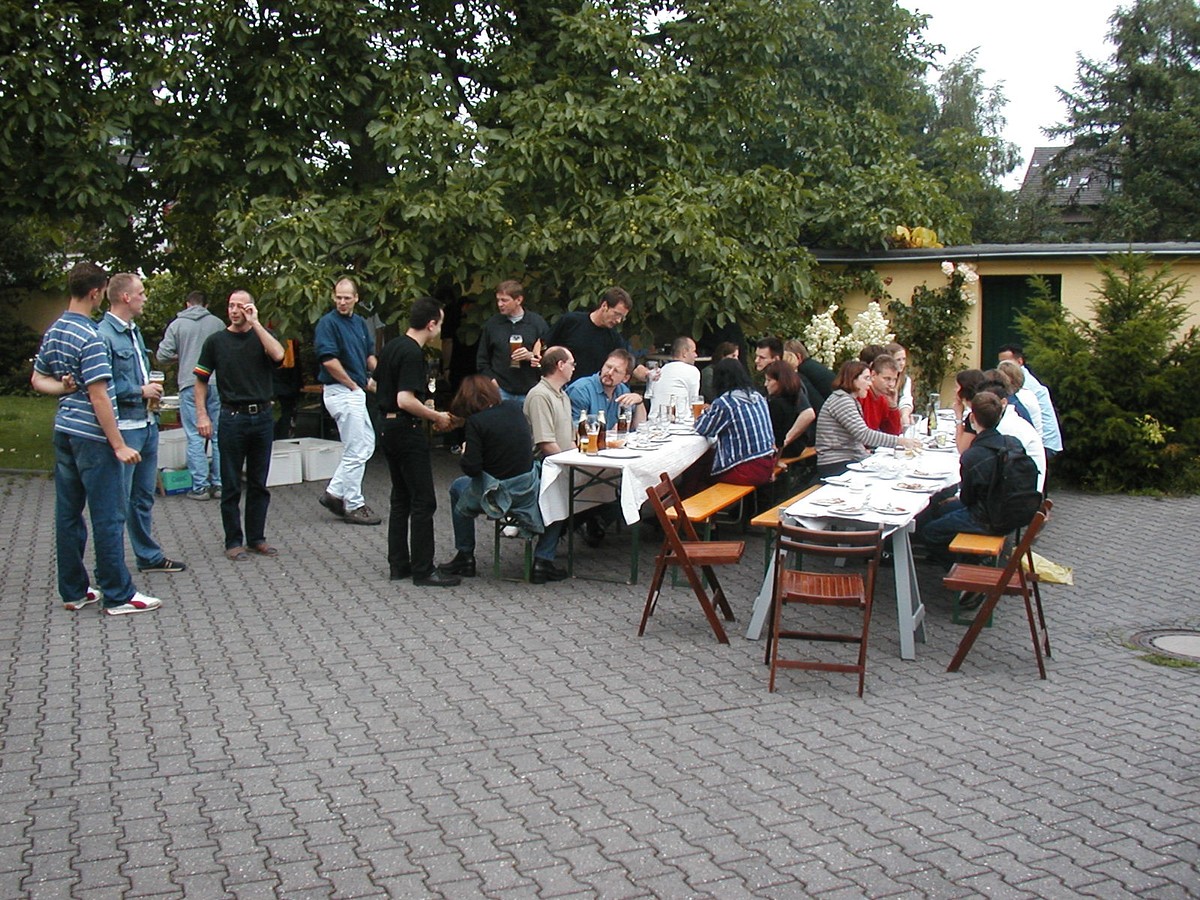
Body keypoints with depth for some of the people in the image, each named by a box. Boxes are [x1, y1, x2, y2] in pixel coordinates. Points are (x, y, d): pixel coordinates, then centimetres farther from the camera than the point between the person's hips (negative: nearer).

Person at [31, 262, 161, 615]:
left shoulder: (53, 332, 11)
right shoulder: (90, 337, -17)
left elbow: (38, 380, 19)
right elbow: (98, 396, -19)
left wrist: (65, 387, 1)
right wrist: (119, 445, -17)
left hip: (64, 431, 9)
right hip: (92, 435, -9)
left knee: (68, 514, 11)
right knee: (108, 516, -3)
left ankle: (73, 591, 19)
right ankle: (118, 596, 3)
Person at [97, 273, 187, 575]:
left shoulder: (134, 331, 15)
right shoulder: (103, 335, -16)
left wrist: (152, 387, 6)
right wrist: (140, 391, -14)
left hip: (147, 423, 9)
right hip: (123, 428, -9)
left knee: (144, 496, 19)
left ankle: (149, 555, 30)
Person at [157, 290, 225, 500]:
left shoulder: (177, 324, 2)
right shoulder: (218, 323, 4)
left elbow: (162, 357, 0)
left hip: (190, 385, -1)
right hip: (217, 384, 1)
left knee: (195, 438, 1)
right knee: (219, 436, 8)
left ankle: (200, 486, 0)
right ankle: (219, 484, 11)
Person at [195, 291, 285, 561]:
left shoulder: (262, 336, 6)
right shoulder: (216, 341, 4)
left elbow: (278, 354, -16)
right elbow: (201, 381, 6)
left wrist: (255, 323, -14)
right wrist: (202, 415, -4)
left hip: (262, 416, 2)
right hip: (232, 417, -1)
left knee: (259, 484, 9)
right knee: (231, 485, 3)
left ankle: (256, 538, 19)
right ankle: (233, 542, 11)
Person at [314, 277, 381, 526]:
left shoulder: (360, 322, 13)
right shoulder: (328, 323, -12)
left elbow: (370, 353, 21)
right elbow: (329, 360, -19)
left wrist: (375, 377, 3)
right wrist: (354, 385, -12)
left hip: (356, 392, 9)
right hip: (340, 392, -9)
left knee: (367, 443, 14)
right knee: (356, 451, -5)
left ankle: (334, 492, 18)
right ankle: (354, 506, 5)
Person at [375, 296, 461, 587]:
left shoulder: (392, 347, 10)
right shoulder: (413, 354, -19)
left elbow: (376, 384, 20)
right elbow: (405, 400, -26)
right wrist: (437, 417, -13)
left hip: (389, 428, 10)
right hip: (408, 430, -10)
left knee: (400, 498, 15)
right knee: (423, 502, -4)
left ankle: (398, 564, 19)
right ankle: (423, 570, -1)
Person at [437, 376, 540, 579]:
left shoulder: (476, 422, -16)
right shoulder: (514, 408, 0)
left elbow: (472, 468, -20)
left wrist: (464, 453, 4)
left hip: (499, 493, -6)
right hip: (529, 489, 6)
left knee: (457, 487, 24)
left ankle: (465, 556, 29)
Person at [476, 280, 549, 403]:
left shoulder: (538, 322, 3)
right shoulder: (492, 324, 8)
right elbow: (482, 358, 13)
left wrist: (532, 356, -13)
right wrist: (490, 379, 1)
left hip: (529, 391, -1)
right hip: (501, 391, 1)